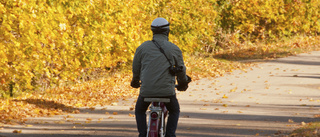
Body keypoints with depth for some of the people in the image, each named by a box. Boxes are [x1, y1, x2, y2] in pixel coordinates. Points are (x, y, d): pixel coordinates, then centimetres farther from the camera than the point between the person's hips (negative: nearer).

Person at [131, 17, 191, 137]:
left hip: (147, 90, 0)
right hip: (167, 90, 0)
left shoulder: (142, 47, 4)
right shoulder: (175, 49, 3)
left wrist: (135, 81, 35)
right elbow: (181, 70, 12)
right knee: (174, 111, 28)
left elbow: (135, 68, 13)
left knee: (140, 111, 28)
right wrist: (182, 83, 34)